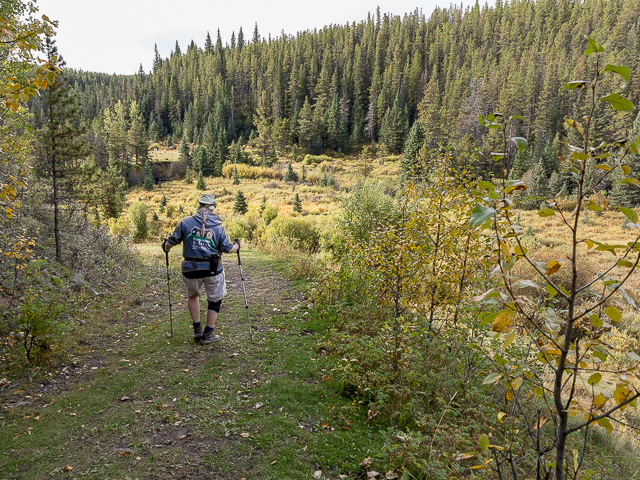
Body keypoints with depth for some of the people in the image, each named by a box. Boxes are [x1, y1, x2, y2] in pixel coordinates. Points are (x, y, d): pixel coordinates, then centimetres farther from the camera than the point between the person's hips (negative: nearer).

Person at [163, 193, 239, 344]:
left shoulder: (186, 222, -3)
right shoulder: (218, 226, -3)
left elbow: (172, 240, 3)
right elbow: (227, 248, -1)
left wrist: (166, 247, 25)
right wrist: (236, 246, 20)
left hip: (191, 268, 1)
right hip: (212, 269, -1)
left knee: (193, 295, 27)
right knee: (215, 299, 16)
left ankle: (197, 329, 25)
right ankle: (208, 334, 19)